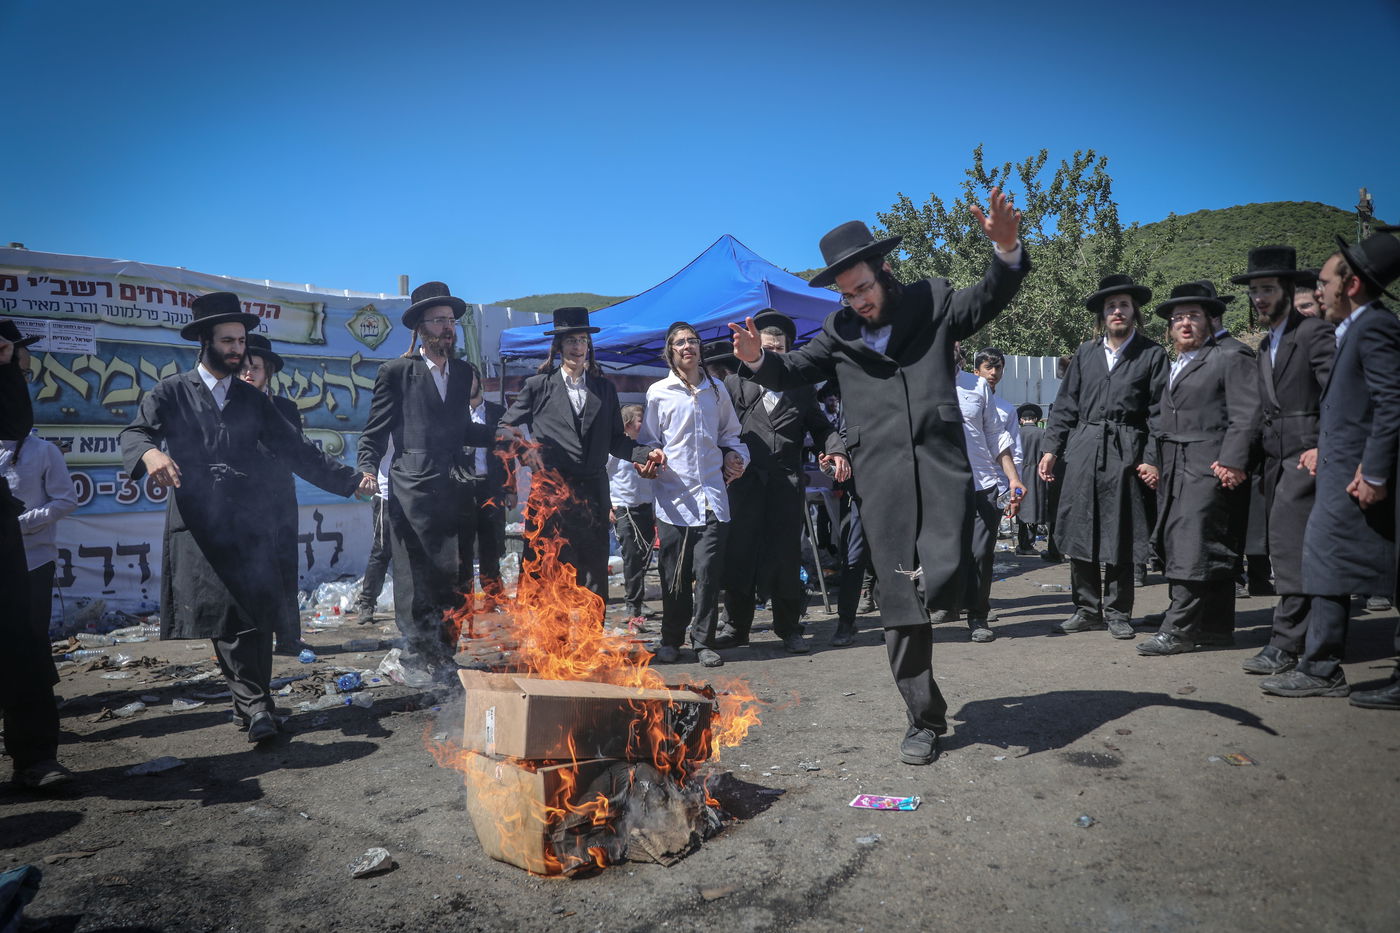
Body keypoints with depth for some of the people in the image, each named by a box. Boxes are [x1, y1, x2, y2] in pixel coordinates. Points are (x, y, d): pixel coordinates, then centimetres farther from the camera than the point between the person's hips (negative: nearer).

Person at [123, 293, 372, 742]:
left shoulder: (252, 399, 18)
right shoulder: (171, 393, 10)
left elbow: (296, 449, 14)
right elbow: (135, 432, -2)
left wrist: (349, 479, 5)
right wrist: (150, 452, -28)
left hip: (252, 524, 2)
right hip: (200, 526, -2)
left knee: (258, 616, -3)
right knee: (224, 614, -10)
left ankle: (252, 705, 8)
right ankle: (255, 703, 1)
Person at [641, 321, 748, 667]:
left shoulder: (716, 390, 15)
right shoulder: (658, 392, 7)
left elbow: (729, 434, 24)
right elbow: (647, 441, 9)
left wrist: (734, 455, 5)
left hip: (712, 496, 2)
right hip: (673, 496, -1)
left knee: (709, 571, -4)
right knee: (674, 573, 2)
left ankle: (704, 641, 7)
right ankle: (671, 640, 17)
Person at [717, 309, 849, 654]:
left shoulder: (802, 388, 15)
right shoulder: (734, 383, 10)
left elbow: (820, 426, 15)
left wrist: (836, 451, -3)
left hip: (787, 483, 1)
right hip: (745, 481, -1)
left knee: (786, 555, 3)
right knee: (738, 554, 2)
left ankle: (789, 629, 15)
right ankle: (737, 626, 15)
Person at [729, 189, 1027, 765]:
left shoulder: (933, 303, 12)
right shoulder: (840, 332, 18)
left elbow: (988, 300, -1)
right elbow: (792, 373, 19)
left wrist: (1006, 249, -20)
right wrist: (759, 361, -2)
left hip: (940, 465, -2)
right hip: (882, 479, 2)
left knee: (940, 582, -21)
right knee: (900, 607, 3)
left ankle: (936, 581, 17)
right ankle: (925, 718, 17)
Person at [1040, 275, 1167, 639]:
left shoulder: (1152, 354, 4)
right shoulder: (1085, 353, 12)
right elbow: (1065, 406, 12)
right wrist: (1051, 449, 5)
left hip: (1126, 455, -3)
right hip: (1083, 450, 3)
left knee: (1120, 537, 3)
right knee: (1079, 534, 5)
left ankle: (1117, 612, 17)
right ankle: (1088, 609, 17)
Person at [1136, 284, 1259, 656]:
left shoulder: (1228, 360, 0)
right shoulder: (1169, 367, 21)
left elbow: (1245, 414, -8)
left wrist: (1232, 462, -16)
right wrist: (1152, 461, 11)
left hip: (1207, 468, -7)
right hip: (1172, 470, 7)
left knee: (1192, 547, -12)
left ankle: (1178, 629, -11)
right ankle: (1216, 628, 16)